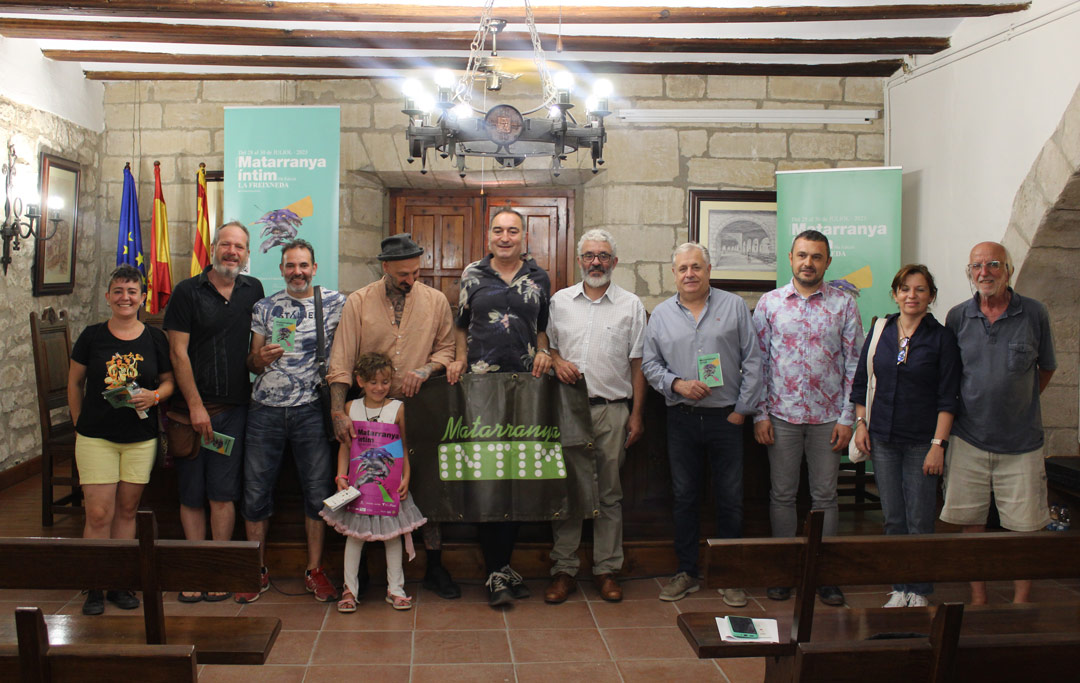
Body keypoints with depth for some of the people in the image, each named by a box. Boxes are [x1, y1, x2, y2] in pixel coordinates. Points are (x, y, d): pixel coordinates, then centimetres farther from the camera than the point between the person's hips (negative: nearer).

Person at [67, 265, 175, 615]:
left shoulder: (155, 338, 2)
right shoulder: (92, 336, 0)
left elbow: (169, 381, 9)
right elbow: (75, 383, 8)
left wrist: (154, 396, -12)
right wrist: (80, 425, 6)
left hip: (141, 438, 1)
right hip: (96, 437, -1)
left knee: (127, 511, 9)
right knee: (98, 513, -5)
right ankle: (95, 587, 8)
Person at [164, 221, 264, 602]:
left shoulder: (253, 291, 9)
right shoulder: (188, 292, -1)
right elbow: (178, 352, -6)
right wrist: (196, 406, -10)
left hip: (234, 408, 2)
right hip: (191, 408, -2)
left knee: (223, 493, 2)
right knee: (191, 493, 4)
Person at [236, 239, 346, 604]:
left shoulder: (335, 303, 4)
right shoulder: (264, 307, 11)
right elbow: (252, 365, 14)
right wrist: (262, 356, -9)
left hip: (311, 410, -2)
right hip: (265, 410, 2)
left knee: (318, 491, 2)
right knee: (255, 491, 4)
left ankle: (314, 570, 15)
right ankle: (258, 570, 19)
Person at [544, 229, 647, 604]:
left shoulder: (631, 305, 6)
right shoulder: (560, 301, 9)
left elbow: (637, 364, 6)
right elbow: (546, 344, 17)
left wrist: (637, 414, 2)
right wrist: (556, 360, -6)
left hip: (612, 409, -1)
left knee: (609, 492, 5)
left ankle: (607, 569, 15)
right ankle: (564, 569, 11)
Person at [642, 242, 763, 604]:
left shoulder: (734, 306, 3)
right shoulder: (661, 314, 8)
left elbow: (752, 361, 1)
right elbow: (650, 364, 9)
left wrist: (742, 409, -4)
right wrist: (677, 384, -9)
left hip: (726, 418, -1)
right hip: (682, 419, 2)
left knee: (729, 499, 3)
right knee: (684, 497, 8)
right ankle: (686, 571, 20)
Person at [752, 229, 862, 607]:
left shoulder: (844, 304, 1)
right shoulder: (769, 303, 3)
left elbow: (854, 363, 1)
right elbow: (758, 360, 4)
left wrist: (847, 417, -4)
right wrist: (760, 413, -2)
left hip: (827, 416, 0)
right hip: (781, 415, 0)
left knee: (825, 496, 7)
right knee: (782, 494, 7)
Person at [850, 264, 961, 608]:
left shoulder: (942, 337, -4)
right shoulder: (880, 331, 6)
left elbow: (947, 397, -6)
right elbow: (861, 382, 13)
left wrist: (938, 444, -11)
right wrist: (860, 422, 4)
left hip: (921, 441, -3)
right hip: (883, 438, 3)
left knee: (920, 521, 1)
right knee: (893, 519, 9)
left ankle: (920, 592, 14)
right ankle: (899, 588, 20)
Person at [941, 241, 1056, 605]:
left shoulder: (1034, 313, -2)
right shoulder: (957, 317, 1)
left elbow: (1046, 368, 12)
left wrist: (1020, 404, 12)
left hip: (1021, 441, -1)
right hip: (969, 439, 1)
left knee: (1025, 526, 3)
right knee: (971, 523, 7)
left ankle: (1021, 603, 18)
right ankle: (978, 600, 20)